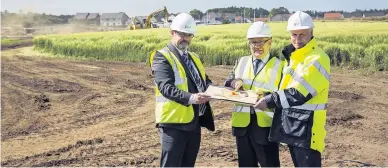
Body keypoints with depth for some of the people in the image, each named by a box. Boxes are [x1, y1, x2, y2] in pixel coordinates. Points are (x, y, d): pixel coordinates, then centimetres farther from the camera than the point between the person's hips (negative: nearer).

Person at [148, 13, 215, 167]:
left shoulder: (194, 57, 18)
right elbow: (166, 87, -21)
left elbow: (205, 81, 15)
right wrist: (190, 98, -35)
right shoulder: (161, 57, -8)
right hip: (174, 122, -8)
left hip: (194, 121, 8)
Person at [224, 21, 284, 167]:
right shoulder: (241, 62, 13)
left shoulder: (279, 65, 0)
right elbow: (227, 85, 10)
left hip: (266, 125, -4)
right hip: (242, 123, 4)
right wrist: (234, 82, -12)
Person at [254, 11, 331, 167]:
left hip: (306, 127, -9)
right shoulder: (293, 55, 13)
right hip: (291, 124, 9)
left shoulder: (317, 59, -16)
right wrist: (268, 95, 8)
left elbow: (299, 94, -22)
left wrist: (269, 101, -15)